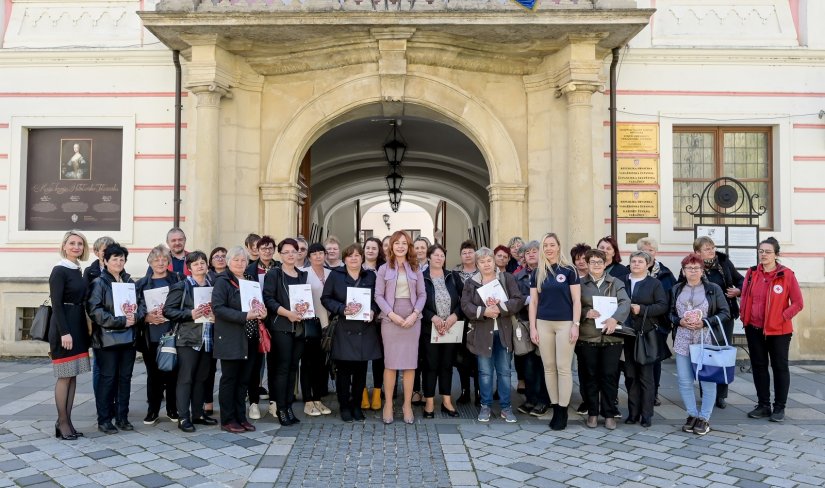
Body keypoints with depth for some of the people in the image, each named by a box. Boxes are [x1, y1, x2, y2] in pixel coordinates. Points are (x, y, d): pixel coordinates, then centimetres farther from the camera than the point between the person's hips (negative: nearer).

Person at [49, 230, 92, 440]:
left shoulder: (77, 270, 13)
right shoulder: (59, 271, -10)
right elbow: (56, 304, -16)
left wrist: (85, 328, 14)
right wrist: (64, 332, -21)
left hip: (78, 326, 8)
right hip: (64, 327, -8)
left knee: (73, 375, 9)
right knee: (64, 376, -3)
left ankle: (67, 421, 15)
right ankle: (62, 423, 6)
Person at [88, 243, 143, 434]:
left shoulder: (130, 282, 11)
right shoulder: (99, 283, -3)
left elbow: (140, 305, 12)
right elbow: (95, 311, -13)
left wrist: (135, 316, -11)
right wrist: (121, 321, -17)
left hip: (128, 337, 5)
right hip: (107, 338, -4)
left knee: (125, 377, 8)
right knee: (107, 378, 0)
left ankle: (122, 417, 18)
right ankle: (104, 420, 11)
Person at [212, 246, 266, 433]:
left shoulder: (251, 281, 15)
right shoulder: (223, 282, -6)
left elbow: (259, 303, 24)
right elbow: (218, 308, -17)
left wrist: (262, 312, 0)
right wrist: (244, 316, -24)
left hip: (249, 339, 6)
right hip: (230, 339, -6)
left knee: (244, 379, 11)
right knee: (229, 379, 2)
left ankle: (240, 417, 21)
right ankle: (227, 420, 12)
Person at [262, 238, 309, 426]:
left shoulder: (303, 275, 16)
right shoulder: (274, 274, 0)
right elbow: (268, 299, -9)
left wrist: (305, 310, -2)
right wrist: (288, 313, -19)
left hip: (299, 327, 5)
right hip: (281, 327, -5)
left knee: (293, 367, 7)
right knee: (282, 367, -5)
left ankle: (289, 406, 14)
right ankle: (281, 408, 3)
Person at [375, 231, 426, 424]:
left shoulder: (416, 269, 9)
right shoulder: (384, 269, 5)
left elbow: (422, 294, 6)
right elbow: (378, 295, 0)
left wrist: (414, 314, -9)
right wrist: (392, 314, -12)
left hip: (412, 320, 2)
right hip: (390, 320, -1)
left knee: (410, 363, 3)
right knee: (390, 363, 1)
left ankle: (407, 404, 12)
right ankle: (388, 404, 11)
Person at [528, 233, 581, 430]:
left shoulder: (568, 271, -1)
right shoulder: (538, 273, 9)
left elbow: (576, 300, -2)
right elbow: (533, 302, 9)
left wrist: (575, 325, -9)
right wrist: (532, 327, 3)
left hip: (565, 323, -3)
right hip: (543, 324, 3)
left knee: (563, 367, -2)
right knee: (549, 367, 7)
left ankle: (563, 411, 6)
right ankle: (555, 408, 16)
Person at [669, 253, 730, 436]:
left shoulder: (713, 289, 0)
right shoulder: (677, 289, 9)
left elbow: (725, 312, -1)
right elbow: (670, 313, 13)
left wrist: (705, 322, -13)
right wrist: (680, 321, -8)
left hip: (706, 341, -3)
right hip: (683, 341, 3)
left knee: (708, 381, 1)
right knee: (684, 381, 5)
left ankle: (704, 418, 14)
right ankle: (692, 415, 21)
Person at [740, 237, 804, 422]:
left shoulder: (787, 274, -9)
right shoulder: (752, 273, 2)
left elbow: (798, 303, -6)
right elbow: (745, 298, 10)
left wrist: (782, 317, -14)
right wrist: (745, 318, 2)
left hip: (778, 330, -4)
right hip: (754, 329, 4)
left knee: (780, 367, 7)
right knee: (758, 366, 10)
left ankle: (779, 407, 17)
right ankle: (763, 405, 21)